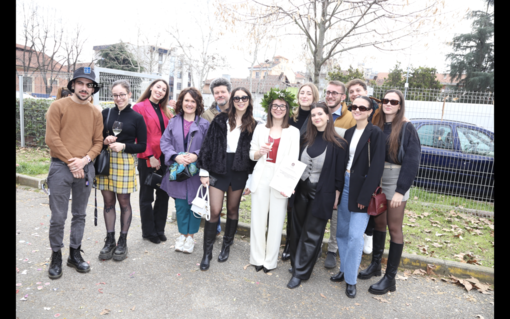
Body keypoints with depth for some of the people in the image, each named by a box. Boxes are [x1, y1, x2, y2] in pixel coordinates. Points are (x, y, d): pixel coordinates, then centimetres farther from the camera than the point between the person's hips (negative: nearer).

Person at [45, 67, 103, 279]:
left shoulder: (95, 113, 9)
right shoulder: (58, 106, -1)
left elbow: (98, 142, 7)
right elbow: (52, 138, -7)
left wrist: (84, 160, -10)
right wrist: (71, 162, -11)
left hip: (85, 168, 3)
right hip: (61, 167, -3)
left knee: (80, 215, 12)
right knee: (58, 217, 2)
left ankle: (75, 254, 26)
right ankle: (56, 256, 20)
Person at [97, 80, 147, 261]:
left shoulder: (136, 118, 0)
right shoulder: (106, 114, 7)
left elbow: (142, 146, -1)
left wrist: (123, 146, -15)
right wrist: (105, 141, -8)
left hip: (125, 163, -3)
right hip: (105, 161, 3)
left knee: (124, 202, 5)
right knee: (108, 201, 8)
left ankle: (122, 242, 19)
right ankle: (109, 241, 22)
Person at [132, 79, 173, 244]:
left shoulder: (164, 110, 15)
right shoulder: (140, 107, -4)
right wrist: (150, 156, -14)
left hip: (164, 158, 6)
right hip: (148, 158, -6)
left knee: (163, 194, 11)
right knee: (147, 197, 8)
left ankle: (159, 229, 26)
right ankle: (148, 232, 21)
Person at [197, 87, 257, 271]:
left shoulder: (253, 125, 4)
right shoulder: (220, 120, 1)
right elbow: (208, 145, -1)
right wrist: (204, 171, -5)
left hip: (239, 172, 2)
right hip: (218, 170, -1)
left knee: (233, 209, 12)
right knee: (214, 211, -3)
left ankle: (226, 246, 32)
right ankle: (207, 252, 10)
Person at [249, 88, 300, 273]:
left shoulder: (293, 132, 3)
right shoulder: (260, 129, 10)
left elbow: (293, 160, -4)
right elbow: (252, 155, 14)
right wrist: (259, 152, -10)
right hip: (261, 176, 2)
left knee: (276, 220, 4)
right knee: (258, 218, 5)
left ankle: (270, 260, 19)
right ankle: (257, 258, 21)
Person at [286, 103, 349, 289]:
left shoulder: (337, 144, -9)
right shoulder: (306, 139, 6)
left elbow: (339, 172, -8)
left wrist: (336, 196, -8)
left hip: (322, 194, -5)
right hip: (301, 190, 5)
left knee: (311, 234, 4)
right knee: (297, 229, 14)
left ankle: (300, 272, 15)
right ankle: (296, 263, 33)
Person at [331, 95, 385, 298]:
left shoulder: (375, 133, -8)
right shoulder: (349, 132, 11)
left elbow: (377, 167, -14)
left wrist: (364, 196, -17)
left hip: (362, 188, -6)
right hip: (345, 185, 6)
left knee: (355, 235, -5)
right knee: (341, 232, 13)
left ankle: (351, 279, 10)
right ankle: (344, 269, 30)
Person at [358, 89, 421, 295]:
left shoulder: (407, 129, -5)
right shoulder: (375, 127, 7)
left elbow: (412, 161, -11)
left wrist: (400, 190, -17)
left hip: (395, 182, -4)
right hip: (375, 180, 4)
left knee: (394, 227, 3)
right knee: (378, 223, 14)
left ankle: (390, 277, 12)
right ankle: (375, 264, 29)